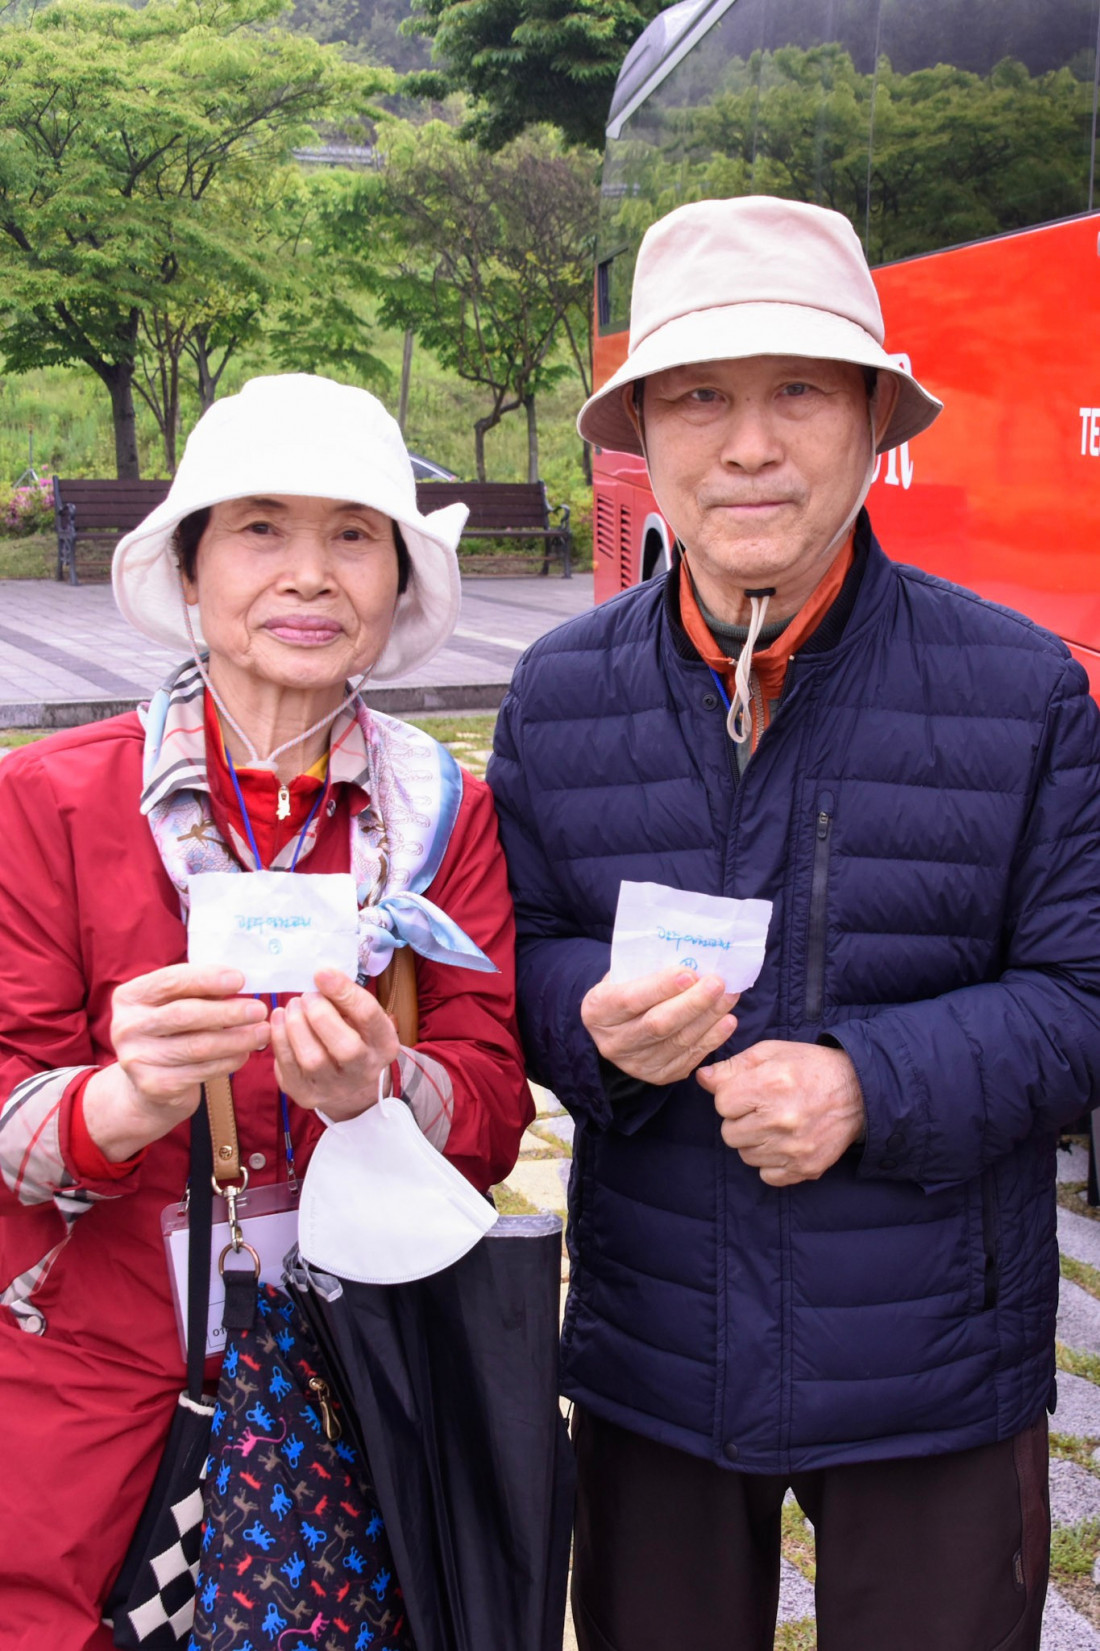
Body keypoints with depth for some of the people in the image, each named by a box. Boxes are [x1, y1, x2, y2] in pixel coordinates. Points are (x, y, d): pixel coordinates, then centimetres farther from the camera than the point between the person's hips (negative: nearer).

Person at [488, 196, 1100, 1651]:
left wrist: (873, 1083, -23)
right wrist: (593, 1020, -19)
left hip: (932, 1371, -1)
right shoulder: (561, 695, -1)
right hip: (649, 1358, 2)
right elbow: (518, 951, 4)